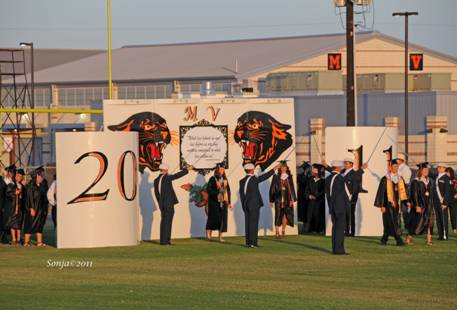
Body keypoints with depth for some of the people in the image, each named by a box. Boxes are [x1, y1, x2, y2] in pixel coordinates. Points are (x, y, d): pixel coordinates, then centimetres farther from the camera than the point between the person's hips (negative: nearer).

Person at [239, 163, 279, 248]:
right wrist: (274, 169, 3)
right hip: (254, 205, -6)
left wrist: (244, 206, 14)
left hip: (246, 205, 6)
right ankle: (252, 242, -7)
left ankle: (248, 242, 10)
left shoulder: (242, 181, 6)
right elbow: (265, 176, -6)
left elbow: (241, 195, 8)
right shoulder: (254, 179, -12)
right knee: (253, 223, -5)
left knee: (248, 223, 8)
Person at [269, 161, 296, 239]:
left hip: (287, 198, 3)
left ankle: (283, 231, 21)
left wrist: (293, 199, 1)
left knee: (285, 215, 8)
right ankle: (277, 232, -6)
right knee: (278, 215, -7)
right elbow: (272, 188, 1)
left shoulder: (289, 176, 5)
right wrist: (271, 200, -1)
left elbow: (292, 188, 7)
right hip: (278, 198, -3)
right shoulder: (276, 176, -2)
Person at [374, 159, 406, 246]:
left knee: (389, 224, 10)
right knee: (393, 223, -11)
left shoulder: (400, 179, 10)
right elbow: (381, 192, -7)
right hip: (388, 204, -5)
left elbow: (403, 191, 11)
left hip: (396, 204, 5)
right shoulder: (385, 179, -6)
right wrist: (382, 205, -12)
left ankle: (384, 239, 24)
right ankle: (399, 240, -14)